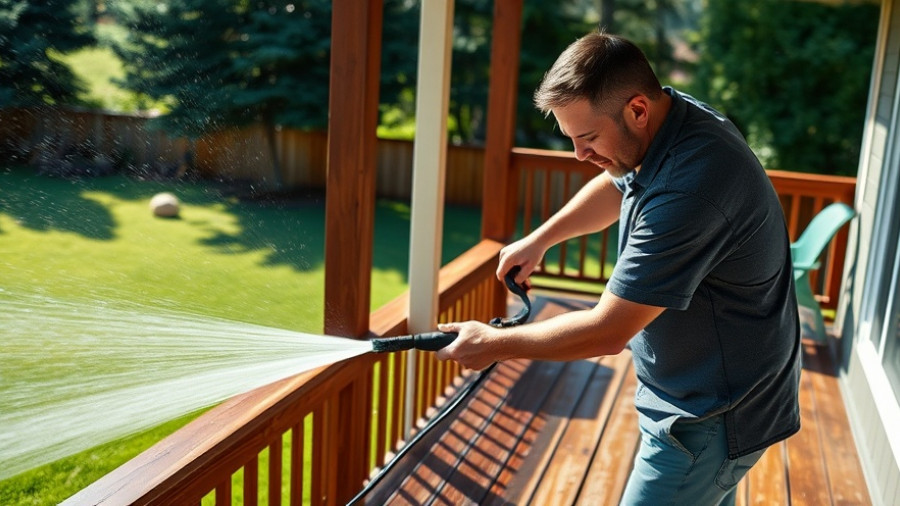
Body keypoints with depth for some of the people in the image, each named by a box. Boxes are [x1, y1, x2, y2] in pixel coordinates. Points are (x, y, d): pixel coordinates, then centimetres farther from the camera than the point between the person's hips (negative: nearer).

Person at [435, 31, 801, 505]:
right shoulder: (673, 115, -4)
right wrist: (539, 238, 10)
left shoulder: (687, 190, -34)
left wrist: (492, 344, -16)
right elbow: (616, 187, 19)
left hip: (710, 422, -9)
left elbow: (607, 331, -28)